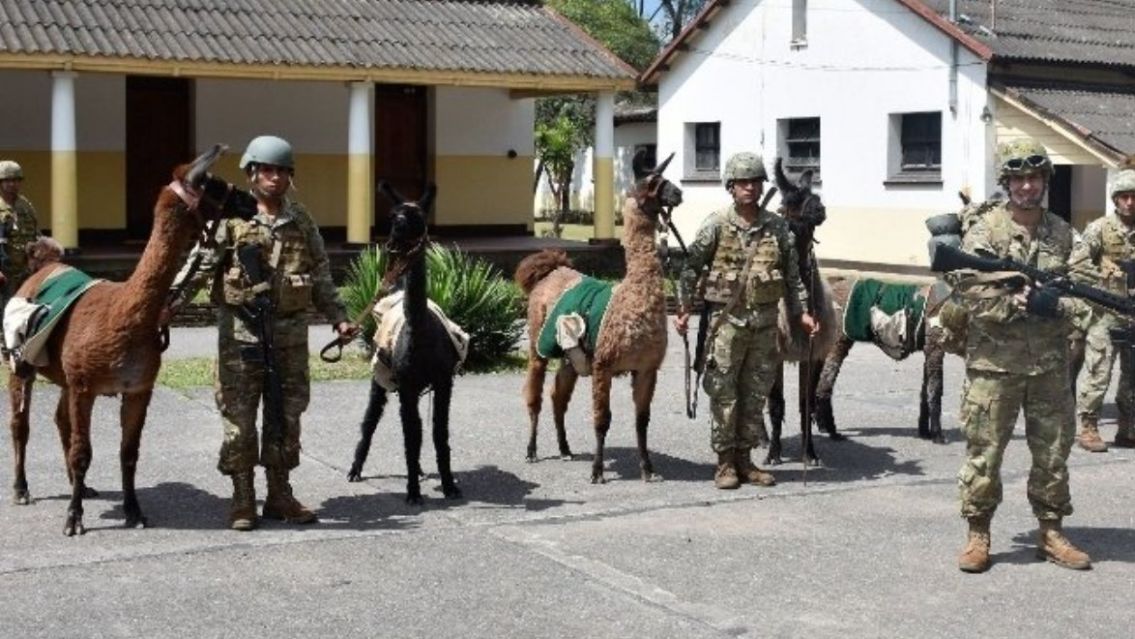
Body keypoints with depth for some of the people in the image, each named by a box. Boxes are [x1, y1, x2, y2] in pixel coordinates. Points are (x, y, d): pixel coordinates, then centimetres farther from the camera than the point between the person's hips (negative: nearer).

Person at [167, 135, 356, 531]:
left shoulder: (302, 221, 9)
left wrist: (338, 317, 6)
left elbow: (321, 276, 13)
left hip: (290, 331, 4)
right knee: (239, 415, 1)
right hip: (241, 331, -4)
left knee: (287, 413, 9)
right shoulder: (229, 218, -3)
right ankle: (242, 499, 11)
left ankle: (280, 494, 20)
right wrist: (168, 303, -20)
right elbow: (198, 265, -9)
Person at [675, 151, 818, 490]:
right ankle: (725, 462, 9)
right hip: (727, 319, -4)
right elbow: (691, 267, -1)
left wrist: (801, 312, 5)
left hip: (765, 321, 4)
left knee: (755, 394, 9)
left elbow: (792, 274, 10)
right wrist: (683, 308, -5)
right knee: (723, 392, 0)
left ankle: (745, 459, 20)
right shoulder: (716, 225, -4)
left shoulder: (777, 226, 5)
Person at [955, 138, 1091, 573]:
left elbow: (1077, 291, 8)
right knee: (984, 452, 1)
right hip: (994, 363, -4)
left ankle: (1050, 533, 24)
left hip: (1050, 364, 4)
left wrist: (1057, 304, -12)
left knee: (1053, 452, 10)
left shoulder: (1062, 233, 8)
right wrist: (1023, 302, -19)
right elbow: (976, 298, -13)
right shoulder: (984, 232, -5)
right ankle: (977, 536, 12)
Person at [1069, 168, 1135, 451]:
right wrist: (1104, 279, -12)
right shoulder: (1100, 228, -3)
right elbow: (1075, 265, -5)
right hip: (1105, 312, -5)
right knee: (1098, 372, -6)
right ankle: (1087, 428, 2)